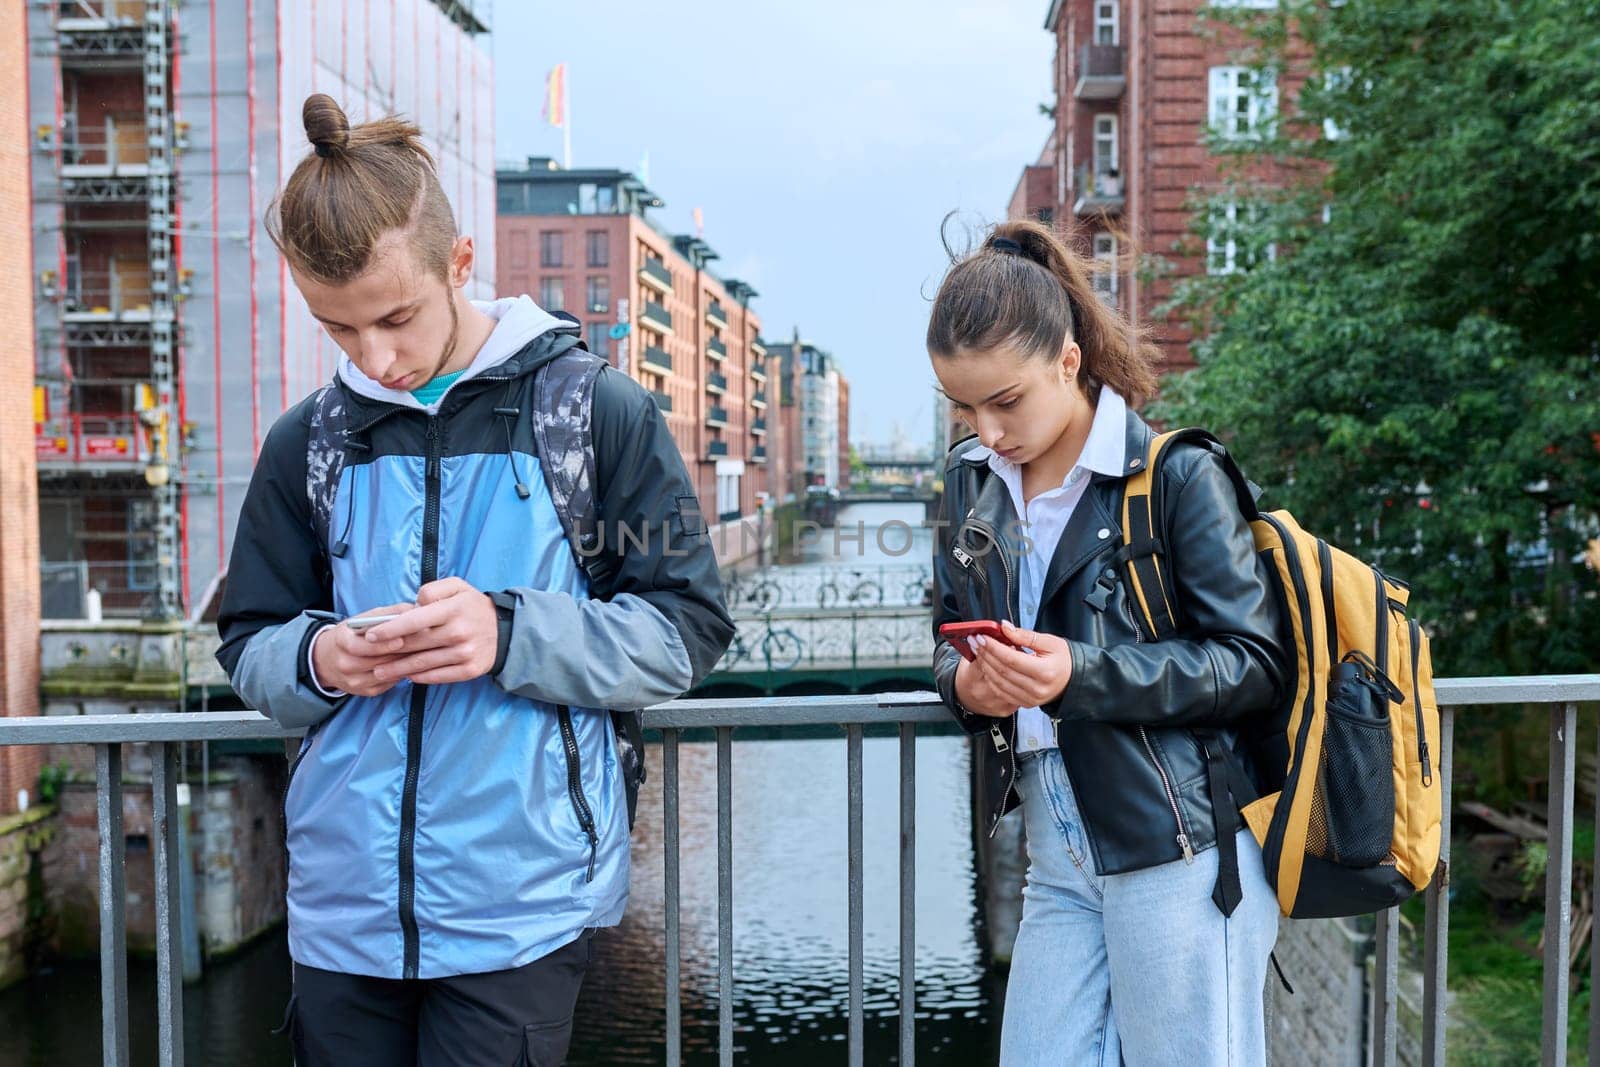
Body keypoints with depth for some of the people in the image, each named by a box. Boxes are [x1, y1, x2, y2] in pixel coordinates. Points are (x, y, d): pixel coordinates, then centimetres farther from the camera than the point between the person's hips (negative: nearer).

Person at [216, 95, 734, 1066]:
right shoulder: (308, 441, 6)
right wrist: (316, 661, -10)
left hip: (520, 904, -3)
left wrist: (512, 636, -19)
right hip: (341, 903, 4)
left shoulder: (601, 410, -4)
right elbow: (250, 648, 13)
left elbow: (688, 631, -5)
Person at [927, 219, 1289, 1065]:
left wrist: (1082, 674, -24)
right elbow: (951, 636, 15)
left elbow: (1254, 664, -12)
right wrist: (962, 679, -9)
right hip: (1058, 860, 6)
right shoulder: (972, 481, 8)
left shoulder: (1177, 476, -11)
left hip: (1177, 855, -5)